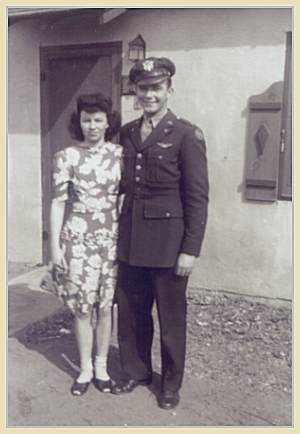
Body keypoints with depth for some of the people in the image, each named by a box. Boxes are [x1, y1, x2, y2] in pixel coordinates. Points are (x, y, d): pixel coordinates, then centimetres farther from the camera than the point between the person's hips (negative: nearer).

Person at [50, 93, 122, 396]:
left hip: (111, 239, 1)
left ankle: (101, 367, 25)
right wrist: (55, 246, -4)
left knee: (105, 306, 8)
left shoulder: (120, 155, 2)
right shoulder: (66, 157, -2)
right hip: (78, 239, -1)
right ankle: (85, 369, 24)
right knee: (82, 307, 6)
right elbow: (58, 203, -2)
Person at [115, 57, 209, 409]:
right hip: (130, 241, 5)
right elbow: (122, 186, 13)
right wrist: (120, 233, 9)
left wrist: (191, 249, -12)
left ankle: (171, 384, 30)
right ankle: (135, 371, 37)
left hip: (168, 243, -5)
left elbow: (197, 198, -9)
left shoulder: (186, 135, -7)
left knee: (171, 317, 9)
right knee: (130, 312, 15)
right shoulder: (126, 133, 10)